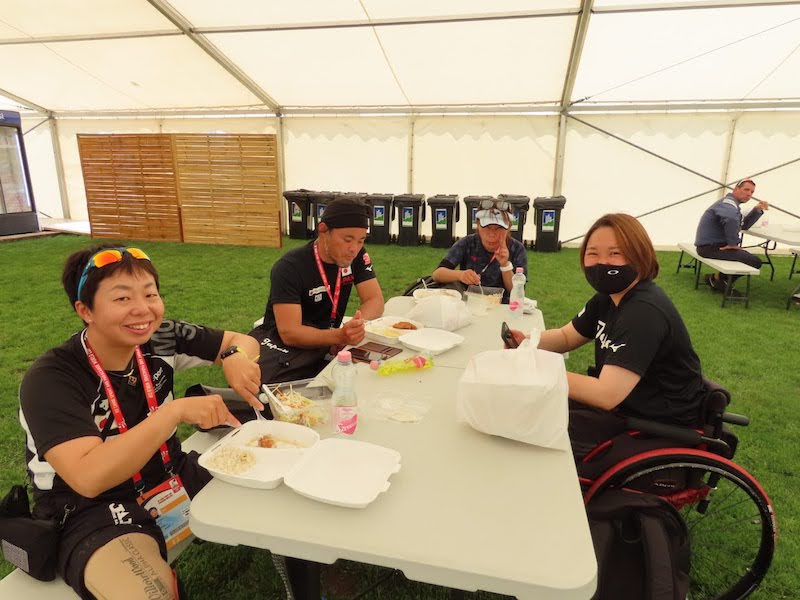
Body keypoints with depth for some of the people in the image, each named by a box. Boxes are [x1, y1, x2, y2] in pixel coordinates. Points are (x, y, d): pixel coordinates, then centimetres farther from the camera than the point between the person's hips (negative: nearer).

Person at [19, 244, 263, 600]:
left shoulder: (160, 339, -9)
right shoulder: (51, 380, -22)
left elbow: (240, 341, 2)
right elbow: (90, 478, -32)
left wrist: (235, 357, -21)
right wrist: (176, 412, -37)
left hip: (172, 478, 6)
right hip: (94, 512, -5)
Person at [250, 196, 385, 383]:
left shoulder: (357, 256, -4)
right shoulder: (289, 267, -21)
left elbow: (375, 301, -6)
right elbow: (289, 333, -27)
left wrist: (353, 328, -28)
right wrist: (340, 336, -44)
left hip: (327, 340, 5)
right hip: (284, 343, -4)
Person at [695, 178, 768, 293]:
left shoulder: (731, 203, 18)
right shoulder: (729, 203, -15)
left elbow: (744, 225, 26)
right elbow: (731, 219, -39)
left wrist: (757, 210, 12)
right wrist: (733, 243, -28)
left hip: (713, 244, 11)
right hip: (710, 247, -11)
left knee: (747, 256, 28)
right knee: (755, 262, -14)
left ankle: (717, 278, 15)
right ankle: (718, 279, 0)